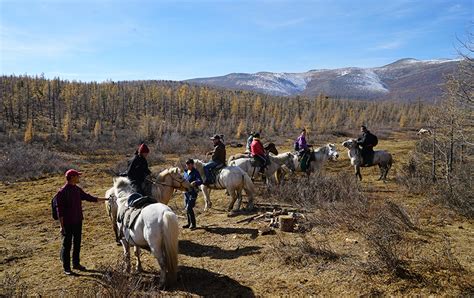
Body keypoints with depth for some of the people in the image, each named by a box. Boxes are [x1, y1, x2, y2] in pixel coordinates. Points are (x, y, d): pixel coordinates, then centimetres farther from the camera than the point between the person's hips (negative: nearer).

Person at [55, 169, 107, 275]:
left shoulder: (77, 189, 6)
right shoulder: (62, 192, -15)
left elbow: (88, 197, 17)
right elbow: (60, 210, -14)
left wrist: (104, 199, 17)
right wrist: (62, 226, -15)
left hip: (78, 222, 7)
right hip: (68, 223, -7)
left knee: (77, 243, 16)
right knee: (67, 245, 4)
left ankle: (76, 263, 31)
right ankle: (66, 267, 16)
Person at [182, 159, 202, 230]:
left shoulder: (195, 172, -13)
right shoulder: (186, 172, 8)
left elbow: (200, 181, -26)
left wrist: (195, 182, -44)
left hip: (192, 192, -7)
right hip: (186, 192, 8)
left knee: (189, 208, -12)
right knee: (186, 208, 13)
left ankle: (193, 224, 1)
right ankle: (189, 223, 26)